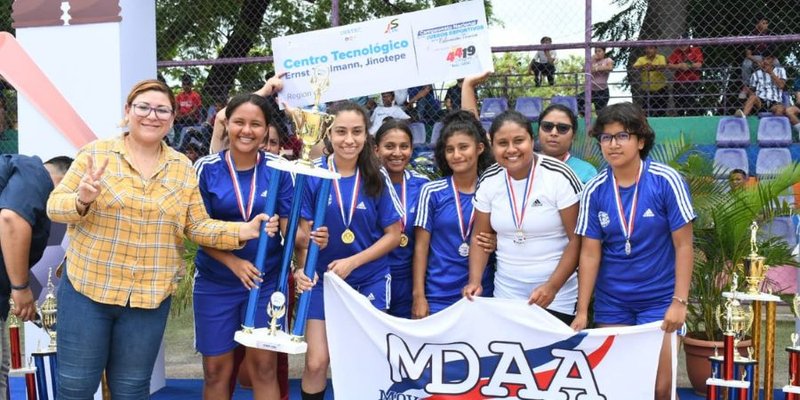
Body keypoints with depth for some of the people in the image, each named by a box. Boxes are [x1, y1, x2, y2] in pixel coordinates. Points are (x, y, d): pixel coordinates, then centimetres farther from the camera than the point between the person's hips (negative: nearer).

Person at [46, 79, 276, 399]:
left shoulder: (183, 168, 5)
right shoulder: (96, 153, -3)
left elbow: (197, 226, 5)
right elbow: (55, 205, -3)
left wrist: (242, 231, -11)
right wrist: (81, 201, -25)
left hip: (150, 297, 2)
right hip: (88, 288, -2)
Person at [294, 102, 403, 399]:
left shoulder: (377, 178, -6)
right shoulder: (313, 174, -8)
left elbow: (393, 235, -3)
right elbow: (302, 232, -5)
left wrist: (352, 262, -15)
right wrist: (302, 269, -24)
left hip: (370, 281, 1)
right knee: (316, 361, 0)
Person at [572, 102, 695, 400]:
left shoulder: (667, 181, -12)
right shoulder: (594, 191, -5)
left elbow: (683, 246, -9)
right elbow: (590, 254, -2)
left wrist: (679, 302, -13)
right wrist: (582, 311, -4)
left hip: (659, 299, -2)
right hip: (611, 302, 3)